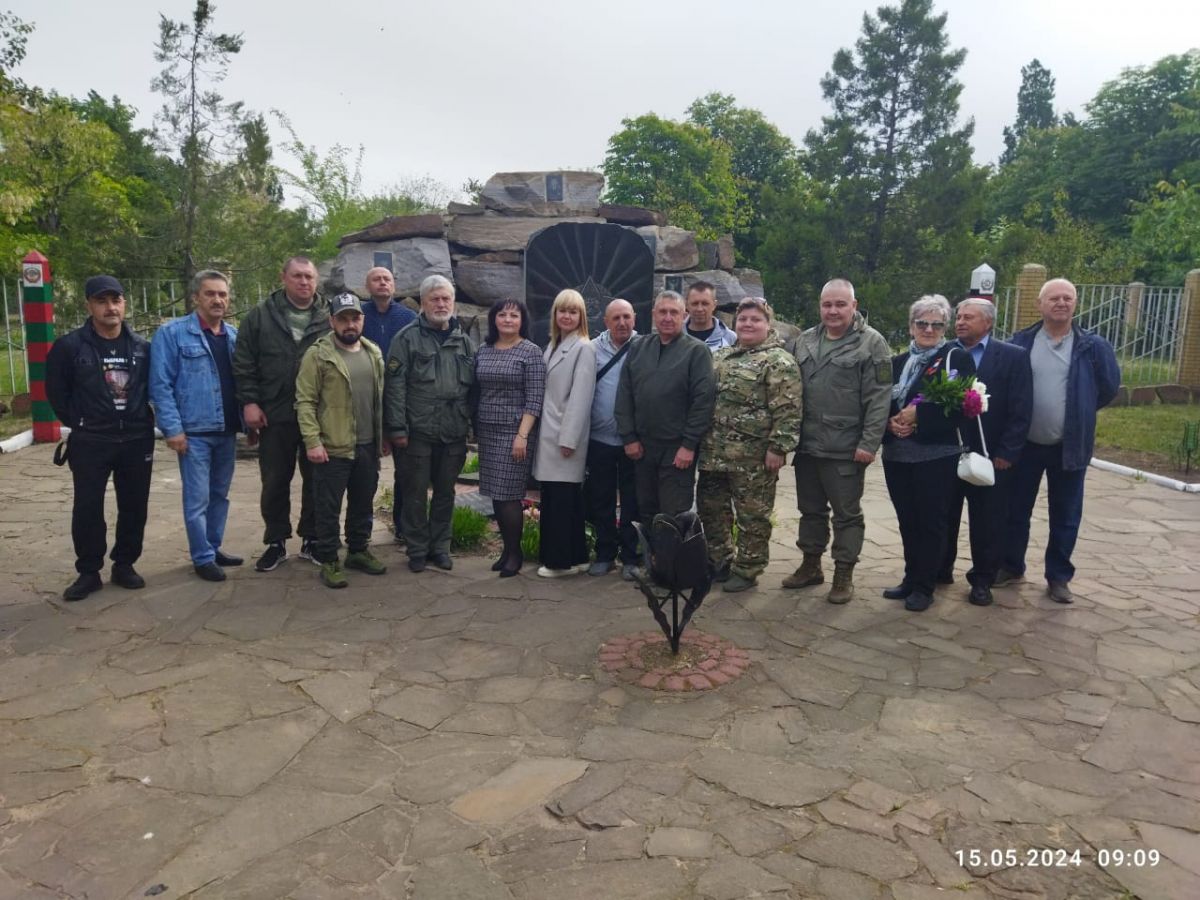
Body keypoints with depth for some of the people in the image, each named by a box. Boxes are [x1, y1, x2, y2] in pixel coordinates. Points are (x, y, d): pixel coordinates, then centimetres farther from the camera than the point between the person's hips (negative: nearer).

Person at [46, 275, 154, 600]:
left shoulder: (142, 347, 3)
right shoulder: (69, 346, -4)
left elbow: (152, 388, 14)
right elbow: (56, 393, 4)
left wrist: (139, 421, 7)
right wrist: (80, 424, 3)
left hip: (137, 440, 2)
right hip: (90, 443, -2)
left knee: (134, 506, 8)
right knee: (87, 509, 1)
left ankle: (124, 565, 23)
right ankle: (88, 572, 14)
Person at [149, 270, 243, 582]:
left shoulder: (235, 335, 10)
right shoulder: (172, 333, -7)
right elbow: (161, 385, -10)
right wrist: (173, 428, -16)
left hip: (228, 430, 6)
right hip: (195, 431, -5)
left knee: (220, 495, 15)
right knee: (198, 499, 1)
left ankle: (214, 548, 28)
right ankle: (203, 558, 12)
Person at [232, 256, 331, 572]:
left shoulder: (330, 317, 3)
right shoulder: (261, 316, 3)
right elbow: (243, 362, 2)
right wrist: (249, 401, -6)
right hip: (275, 416, 0)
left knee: (315, 480, 9)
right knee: (274, 482, 9)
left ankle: (311, 540, 22)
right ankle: (276, 542, 22)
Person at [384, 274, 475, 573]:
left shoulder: (463, 341, 11)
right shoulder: (407, 338, -2)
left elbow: (473, 387, 12)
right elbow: (395, 386, -7)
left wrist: (472, 423, 6)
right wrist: (397, 428, -12)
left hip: (454, 434, 4)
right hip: (418, 432, -4)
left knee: (445, 493, 12)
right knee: (415, 493, 6)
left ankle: (440, 546, 25)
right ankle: (417, 550, 18)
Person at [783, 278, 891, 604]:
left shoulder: (871, 343, -6)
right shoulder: (805, 341, 11)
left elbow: (878, 398, -11)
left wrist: (869, 443, -16)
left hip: (846, 449, -6)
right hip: (806, 445, 6)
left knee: (847, 514, 5)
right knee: (810, 510, 16)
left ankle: (844, 575, 15)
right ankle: (811, 565, 30)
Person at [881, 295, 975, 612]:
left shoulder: (958, 359, -2)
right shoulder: (897, 363, 13)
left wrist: (919, 414, -17)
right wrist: (891, 422, -10)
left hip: (936, 457, -4)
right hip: (897, 455, 4)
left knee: (930, 521, 4)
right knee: (907, 520, 11)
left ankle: (924, 587, 14)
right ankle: (910, 579, 25)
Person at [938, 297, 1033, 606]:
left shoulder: (1013, 356, -3)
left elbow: (1020, 411, -7)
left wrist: (1006, 453, -12)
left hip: (990, 457, -2)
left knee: (987, 523, 8)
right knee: (943, 517, 13)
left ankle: (982, 579, 23)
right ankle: (940, 570, 29)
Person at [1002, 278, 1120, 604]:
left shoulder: (1093, 346, -4)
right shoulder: (1021, 342, -2)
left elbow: (1109, 386, 7)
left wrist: (1081, 412, 9)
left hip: (1070, 445, 0)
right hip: (1025, 443, 1)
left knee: (1065, 516, 8)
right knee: (1016, 510, 11)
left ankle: (1058, 576, 22)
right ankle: (1012, 566, 28)